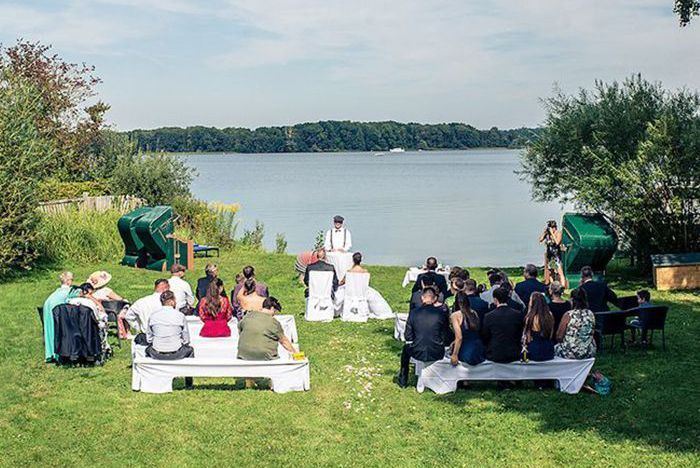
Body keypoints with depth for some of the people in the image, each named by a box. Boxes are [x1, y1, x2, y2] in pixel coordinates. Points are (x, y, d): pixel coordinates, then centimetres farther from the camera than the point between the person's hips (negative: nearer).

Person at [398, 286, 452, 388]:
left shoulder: (413, 313, -6)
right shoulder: (441, 314, -8)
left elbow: (408, 337, 0)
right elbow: (446, 339, -2)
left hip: (417, 353, 0)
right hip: (437, 354, 0)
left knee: (406, 348, 34)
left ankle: (403, 381, 40)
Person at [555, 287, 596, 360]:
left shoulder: (568, 315, -16)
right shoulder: (591, 314, -2)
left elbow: (559, 337, -10)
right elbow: (591, 334, 12)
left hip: (571, 353, -5)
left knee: (556, 347, 24)